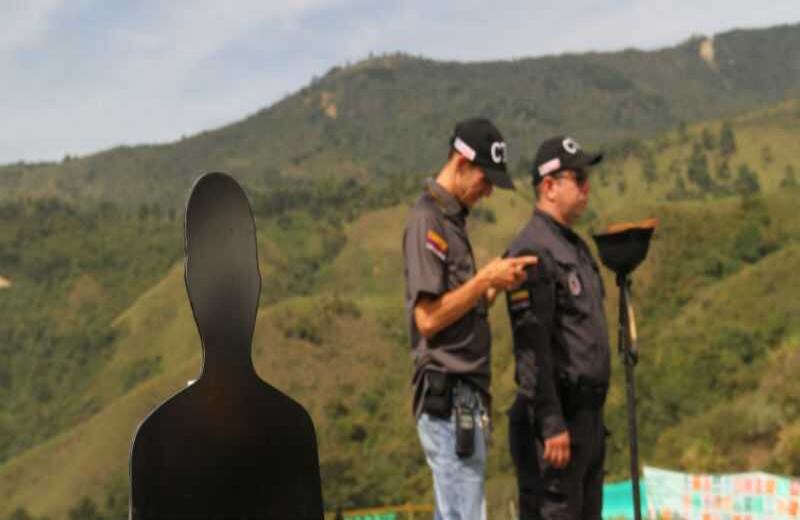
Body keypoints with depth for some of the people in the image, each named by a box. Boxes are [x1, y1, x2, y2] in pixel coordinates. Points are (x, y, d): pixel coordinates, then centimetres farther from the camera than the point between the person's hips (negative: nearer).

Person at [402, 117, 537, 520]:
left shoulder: (452, 219, 18)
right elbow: (428, 317, -18)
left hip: (464, 396, 10)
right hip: (448, 395, -10)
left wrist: (496, 285, 3)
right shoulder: (427, 219, -12)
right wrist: (485, 279, -15)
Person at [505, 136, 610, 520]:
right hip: (556, 416, -10)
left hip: (587, 412, 10)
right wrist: (551, 424, -23)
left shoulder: (575, 246, 17)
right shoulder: (533, 251, -15)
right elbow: (533, 345, -21)